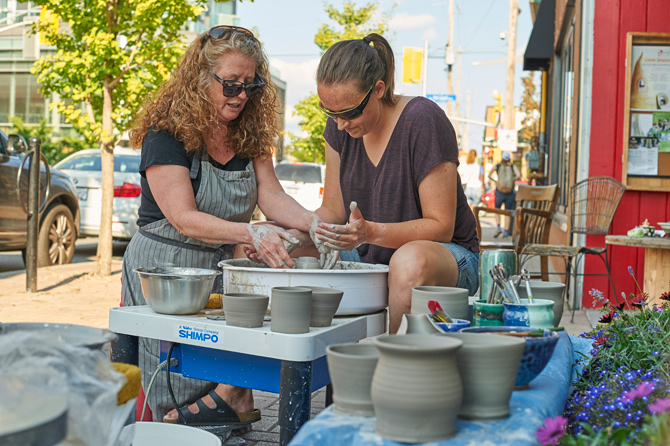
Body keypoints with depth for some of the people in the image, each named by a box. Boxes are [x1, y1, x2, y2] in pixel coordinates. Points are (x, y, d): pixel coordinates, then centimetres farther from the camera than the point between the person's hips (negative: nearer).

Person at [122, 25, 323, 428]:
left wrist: (312, 223, -24)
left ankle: (231, 391, -16)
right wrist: (252, 234, -36)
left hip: (222, 265, 6)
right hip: (164, 266, -5)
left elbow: (271, 195, -3)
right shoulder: (166, 134, -14)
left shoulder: (250, 134, 5)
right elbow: (184, 219, -22)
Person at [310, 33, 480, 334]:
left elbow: (440, 226, -19)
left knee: (410, 260, -42)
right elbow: (333, 209, 4)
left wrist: (371, 232, -33)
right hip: (367, 258, 6)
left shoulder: (423, 121, -20)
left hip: (446, 255, -5)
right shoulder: (339, 126, -1)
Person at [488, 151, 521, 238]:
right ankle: (506, 231, 5)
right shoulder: (513, 167, 2)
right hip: (510, 193, 0)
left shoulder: (497, 166, 2)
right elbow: (518, 175, -14)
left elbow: (489, 175, -4)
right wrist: (512, 179, 2)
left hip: (499, 192, 0)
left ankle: (498, 226, -2)